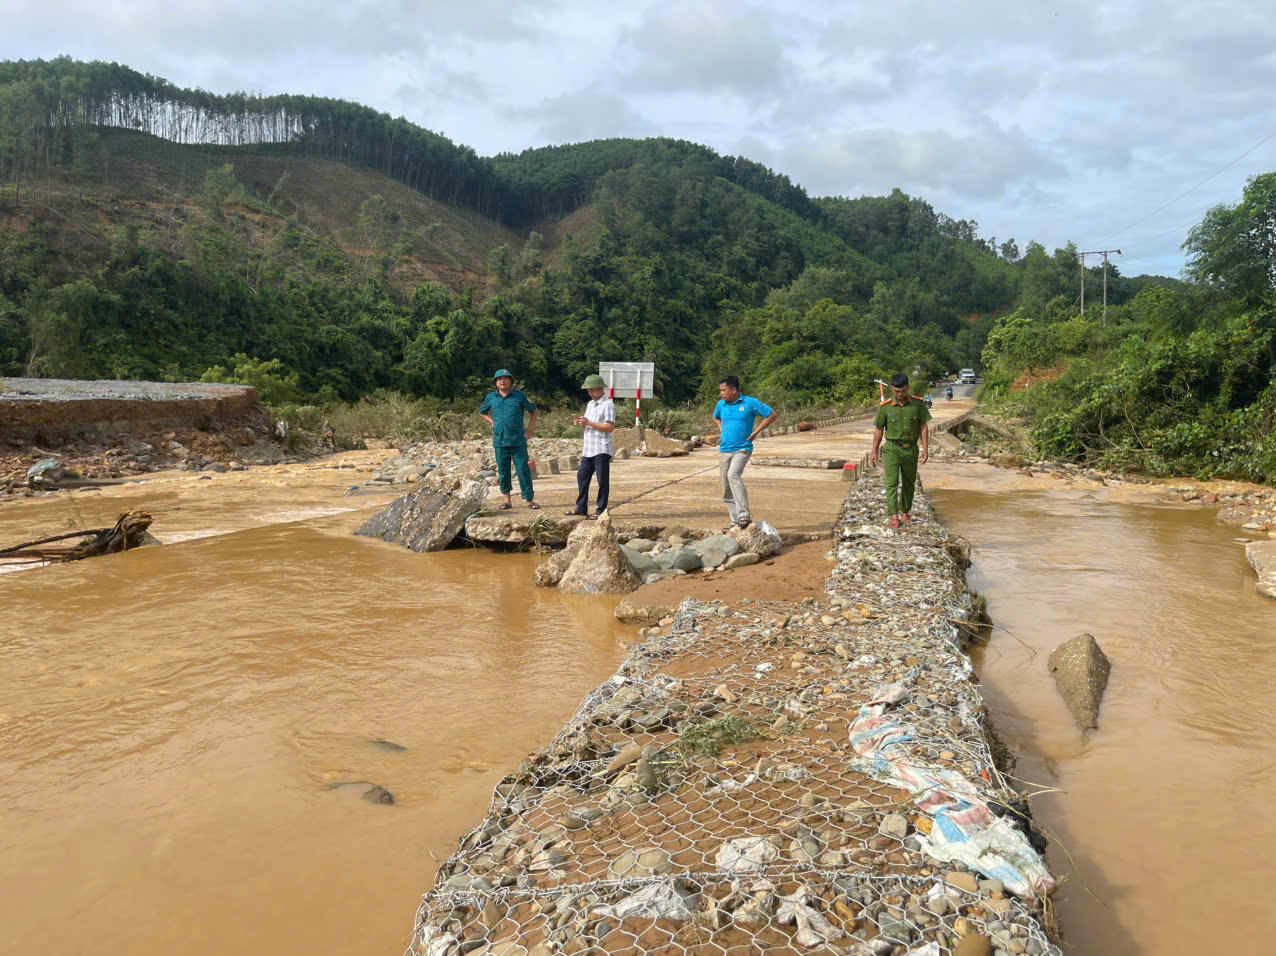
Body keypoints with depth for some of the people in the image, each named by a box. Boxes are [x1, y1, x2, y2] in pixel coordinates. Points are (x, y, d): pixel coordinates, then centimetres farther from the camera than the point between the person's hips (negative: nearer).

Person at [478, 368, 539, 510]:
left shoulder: (519, 396, 2)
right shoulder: (491, 397, 8)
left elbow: (533, 410, 14)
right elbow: (481, 412, 25)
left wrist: (531, 428, 5)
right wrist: (492, 422, 9)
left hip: (518, 441, -2)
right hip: (500, 441, 2)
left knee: (523, 470, -3)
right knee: (503, 471, 7)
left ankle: (530, 500, 4)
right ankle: (507, 501, 17)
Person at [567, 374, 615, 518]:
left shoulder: (608, 404, -9)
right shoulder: (590, 404, 18)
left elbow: (610, 427, -18)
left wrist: (589, 423, -20)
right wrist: (579, 423, 1)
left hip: (602, 450, -9)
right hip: (588, 449, 9)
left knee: (603, 480, -1)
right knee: (582, 477, 9)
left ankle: (601, 510, 4)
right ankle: (581, 507, 18)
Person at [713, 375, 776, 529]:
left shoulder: (750, 403, -8)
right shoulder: (721, 404, 7)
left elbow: (771, 415, -2)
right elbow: (715, 417, 31)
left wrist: (755, 432, -6)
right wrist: (722, 431, 13)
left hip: (742, 449, -6)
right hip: (724, 450, 6)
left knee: (733, 475, -30)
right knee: (726, 489, 5)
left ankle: (744, 516, -31)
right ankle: (736, 522, 15)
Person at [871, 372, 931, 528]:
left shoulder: (918, 404, -4)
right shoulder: (885, 407, -7)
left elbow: (923, 427, 0)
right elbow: (878, 429, 1)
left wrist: (925, 448, -5)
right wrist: (874, 451, 3)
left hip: (911, 449, 2)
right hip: (892, 449, -2)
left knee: (909, 483, 14)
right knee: (892, 482, -13)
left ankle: (905, 512, 32)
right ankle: (894, 516, -15)